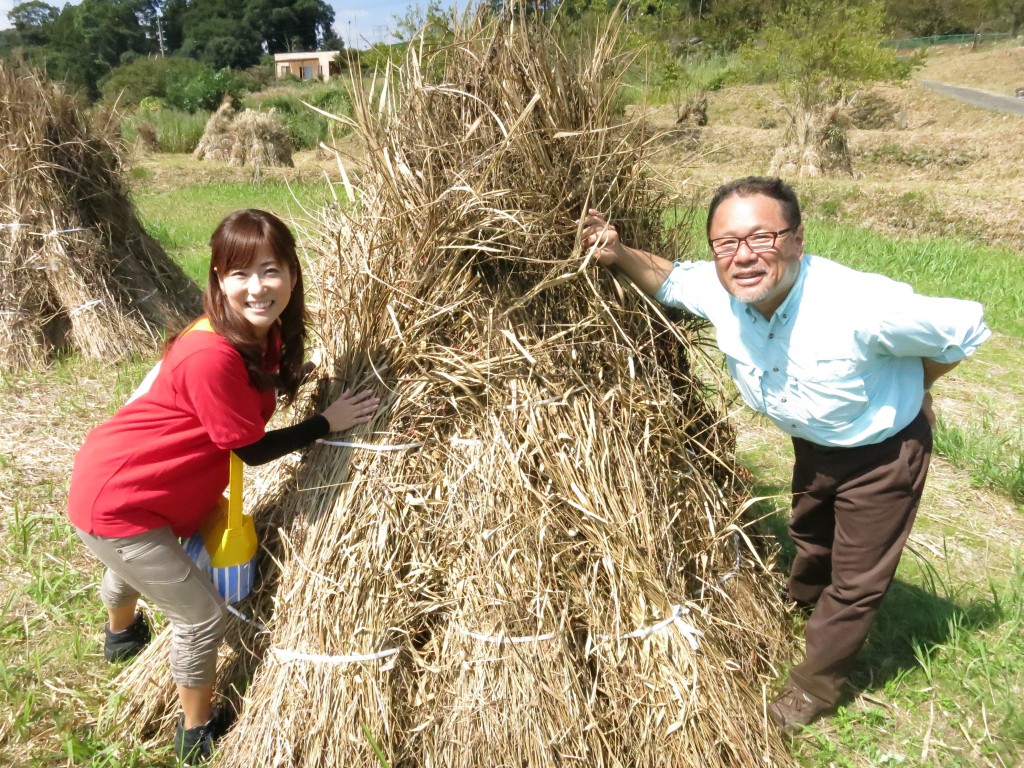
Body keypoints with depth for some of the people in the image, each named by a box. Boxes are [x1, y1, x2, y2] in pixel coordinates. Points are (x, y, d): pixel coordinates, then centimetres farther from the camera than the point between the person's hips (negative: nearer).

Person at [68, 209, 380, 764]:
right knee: (202, 614, 2)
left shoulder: (267, 335, -9)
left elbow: (252, 425, 2)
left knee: (133, 565, 38)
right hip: (116, 502, -9)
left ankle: (121, 634, 72)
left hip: (125, 482, 9)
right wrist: (327, 422, -16)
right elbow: (253, 450, -23)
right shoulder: (211, 357, -35)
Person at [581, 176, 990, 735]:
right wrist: (619, 255, -21)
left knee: (855, 581, 11)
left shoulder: (861, 305, -41)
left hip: (883, 450, -5)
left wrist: (907, 394, -7)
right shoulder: (715, 290, -25)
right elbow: (670, 280, -1)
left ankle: (814, 686, 36)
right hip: (812, 444, 5)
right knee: (809, 540, 31)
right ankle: (801, 611, 61)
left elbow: (963, 329, -23)